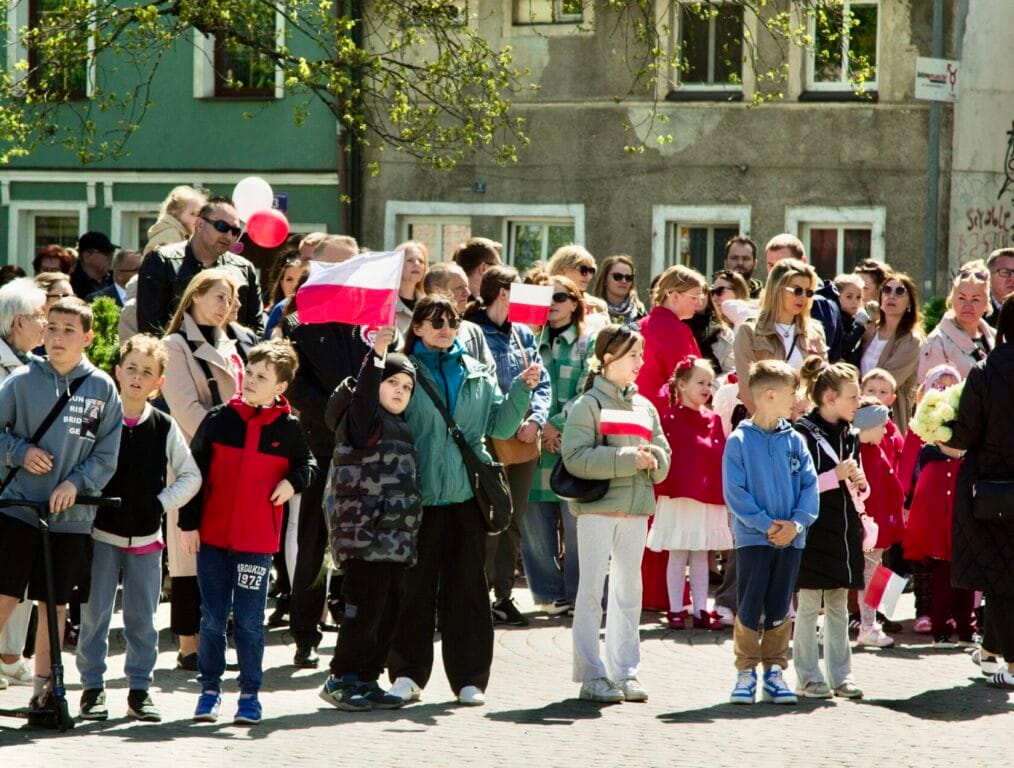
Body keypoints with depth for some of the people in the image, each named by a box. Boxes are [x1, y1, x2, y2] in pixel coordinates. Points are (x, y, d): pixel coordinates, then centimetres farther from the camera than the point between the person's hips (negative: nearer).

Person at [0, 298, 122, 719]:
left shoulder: (102, 388, 2)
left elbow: (107, 456, 3)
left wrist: (76, 483, -11)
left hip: (70, 514, 2)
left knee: (54, 604, 9)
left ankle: (43, 687, 19)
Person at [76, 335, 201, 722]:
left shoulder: (164, 427, 2)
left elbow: (191, 476, 7)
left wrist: (162, 503, -3)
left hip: (146, 538, 2)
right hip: (101, 534, -2)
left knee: (143, 618, 6)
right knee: (94, 615, 0)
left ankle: (139, 689, 14)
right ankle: (92, 687, 8)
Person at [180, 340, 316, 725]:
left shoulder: (288, 428, -1)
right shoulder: (219, 419, -1)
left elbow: (306, 463, 18)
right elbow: (193, 472, 3)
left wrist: (293, 482, -4)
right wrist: (188, 524, 0)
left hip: (257, 540, -1)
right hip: (212, 535, 1)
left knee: (249, 621, 2)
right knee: (212, 618, 6)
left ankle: (250, 693, 12)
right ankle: (210, 689, 16)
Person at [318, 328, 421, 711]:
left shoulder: (400, 428, 20)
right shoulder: (361, 418, -4)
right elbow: (363, 396, -27)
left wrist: (411, 532, 27)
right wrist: (377, 355, -37)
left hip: (396, 539, 9)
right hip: (365, 536, -9)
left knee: (386, 612, 10)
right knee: (365, 608, -9)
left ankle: (367, 679, 16)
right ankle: (342, 679, -2)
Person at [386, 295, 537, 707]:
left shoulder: (477, 375, 13)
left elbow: (499, 426, 13)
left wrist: (522, 391, 0)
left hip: (467, 493, 3)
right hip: (420, 494, -3)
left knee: (467, 586, 4)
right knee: (416, 584, 1)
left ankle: (469, 677, 9)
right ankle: (407, 673, 9)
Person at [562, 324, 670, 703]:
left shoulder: (645, 407, 14)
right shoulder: (588, 405, -5)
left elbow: (663, 456, 13)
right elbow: (576, 457, -16)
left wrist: (652, 459, -11)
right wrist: (628, 459, -21)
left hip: (636, 508, 6)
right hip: (597, 507, -6)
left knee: (629, 591, 9)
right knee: (592, 591, -3)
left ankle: (625, 672, 14)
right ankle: (591, 676, -1)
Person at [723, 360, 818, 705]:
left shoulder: (795, 441, 5)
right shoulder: (740, 441, -7)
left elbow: (809, 486, 4)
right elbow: (735, 492, -11)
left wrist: (797, 522, -11)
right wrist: (766, 524, -17)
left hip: (791, 539, 4)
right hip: (752, 538, -4)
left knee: (779, 611, 9)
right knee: (749, 609, 0)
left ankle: (774, 671, 16)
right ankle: (746, 673, 8)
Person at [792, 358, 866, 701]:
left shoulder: (850, 435, 14)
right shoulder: (804, 433, -9)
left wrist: (860, 485, 1)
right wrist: (837, 475, -19)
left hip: (844, 531, 7)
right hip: (814, 533, -7)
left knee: (839, 607, 11)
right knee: (808, 607, -2)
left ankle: (840, 675, 14)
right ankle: (808, 677, 2)